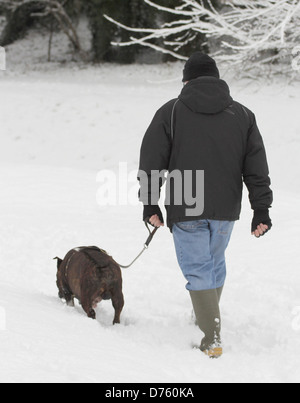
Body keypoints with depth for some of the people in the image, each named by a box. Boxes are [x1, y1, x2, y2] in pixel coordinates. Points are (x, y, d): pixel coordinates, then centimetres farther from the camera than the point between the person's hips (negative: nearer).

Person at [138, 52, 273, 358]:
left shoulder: (170, 112, -1)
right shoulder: (243, 115, 6)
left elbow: (151, 162, -3)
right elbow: (257, 167, 3)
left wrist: (150, 205, 3)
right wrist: (261, 210, 4)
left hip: (185, 209, -3)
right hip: (226, 208, 3)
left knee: (198, 270, 1)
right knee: (215, 263, 22)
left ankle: (213, 339, -7)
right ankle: (207, 321, 38)